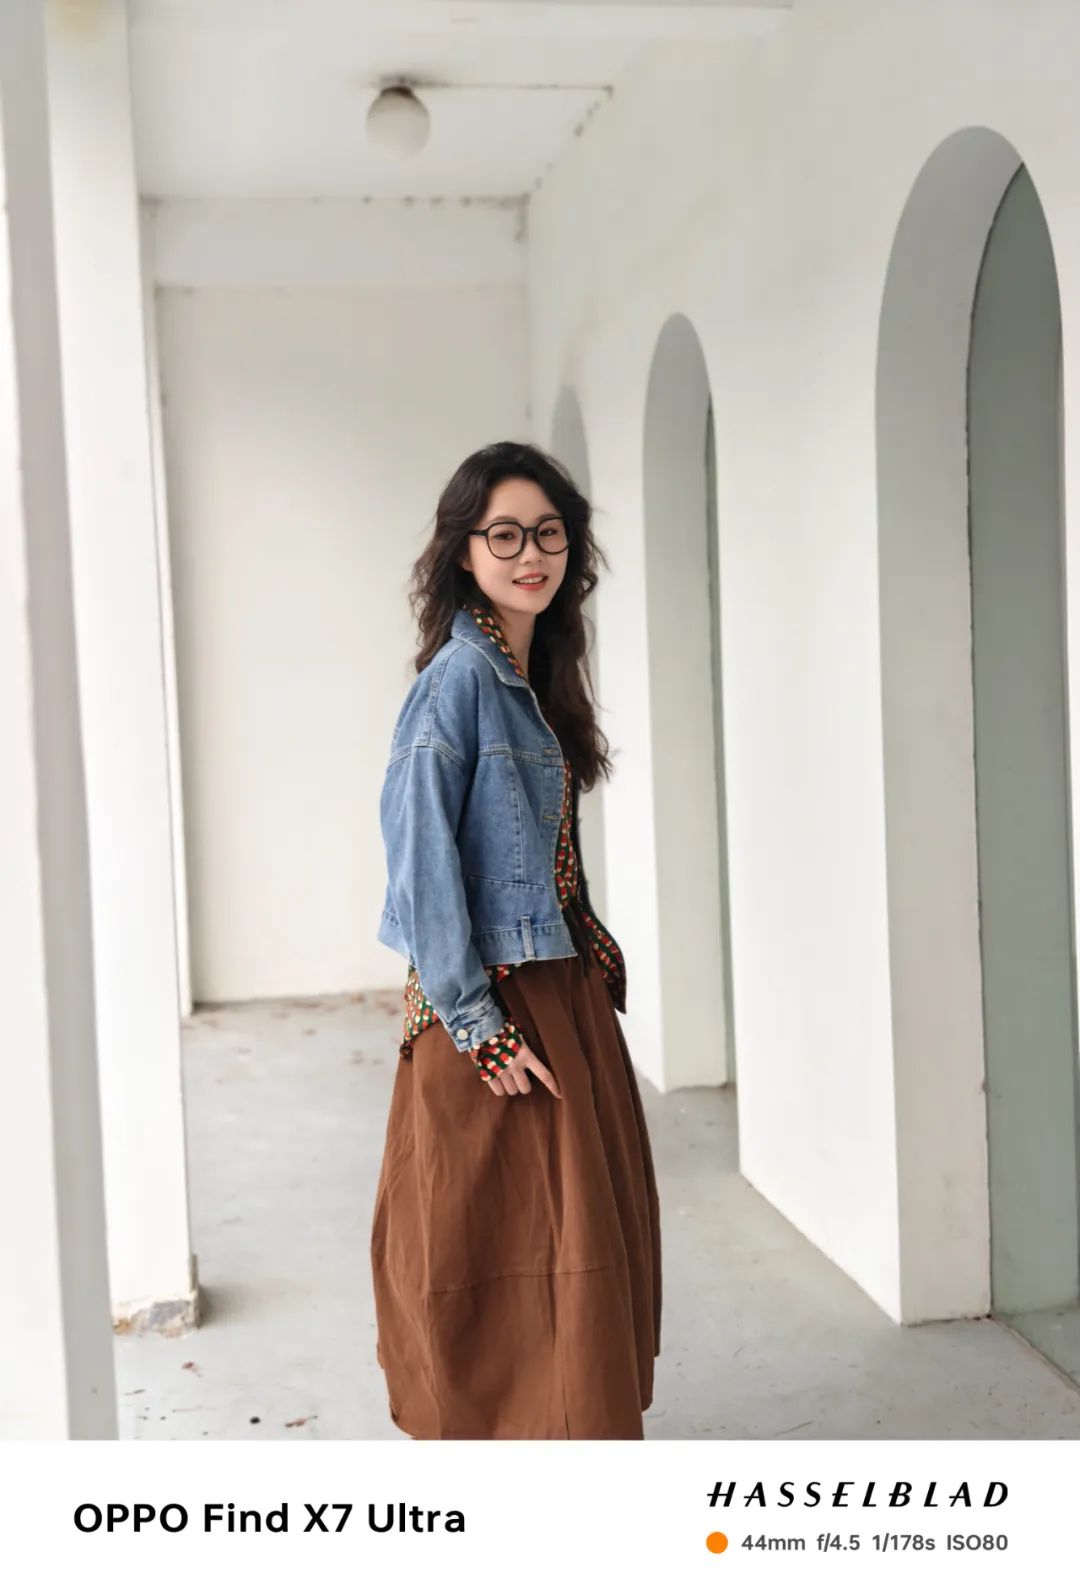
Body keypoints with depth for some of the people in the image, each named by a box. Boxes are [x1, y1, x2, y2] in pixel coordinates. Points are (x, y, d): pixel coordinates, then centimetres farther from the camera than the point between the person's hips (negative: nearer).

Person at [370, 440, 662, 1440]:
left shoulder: (535, 677, 11)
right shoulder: (458, 677, -15)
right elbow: (421, 859, -19)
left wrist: (597, 965, 12)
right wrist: (476, 1024, -18)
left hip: (562, 998, 9)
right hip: (498, 1009, -9)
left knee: (580, 1237, 15)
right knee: (505, 1257, 1)